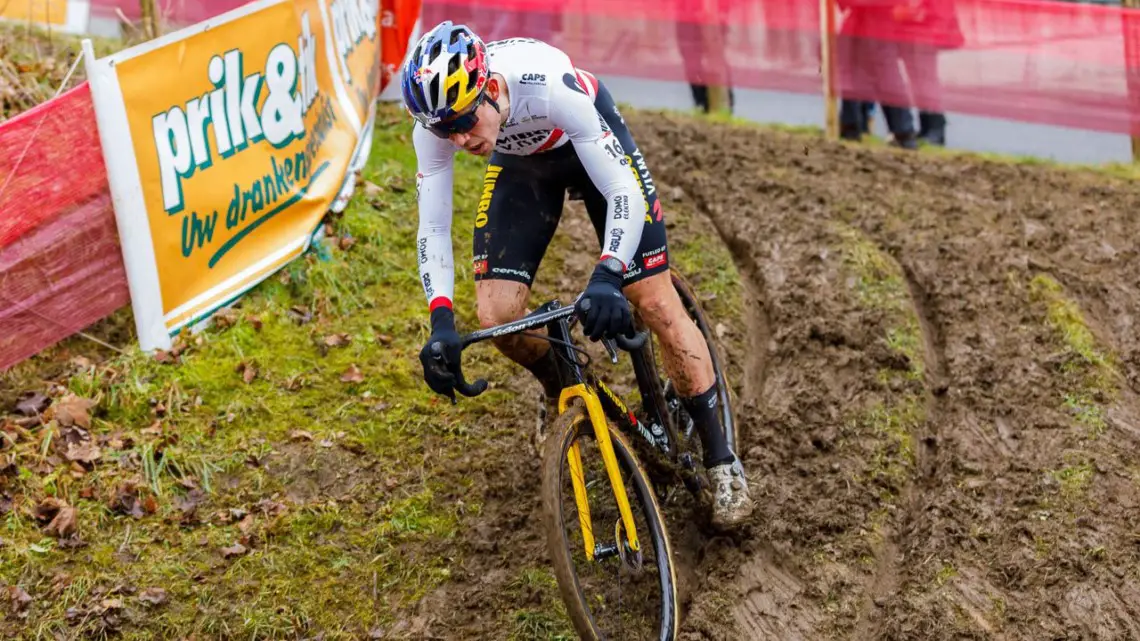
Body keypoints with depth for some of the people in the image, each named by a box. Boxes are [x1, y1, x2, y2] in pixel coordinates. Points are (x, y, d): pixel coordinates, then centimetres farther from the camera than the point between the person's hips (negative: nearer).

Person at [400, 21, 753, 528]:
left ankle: (721, 461, 3)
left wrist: (606, 277, -55)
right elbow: (433, 229, -23)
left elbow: (624, 191, -39)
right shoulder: (434, 126, -30)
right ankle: (561, 389, 23)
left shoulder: (551, 83, -42)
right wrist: (441, 323, -37)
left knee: (656, 302, -10)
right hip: (521, 162, 3)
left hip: (592, 145, -3)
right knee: (497, 318, -12)